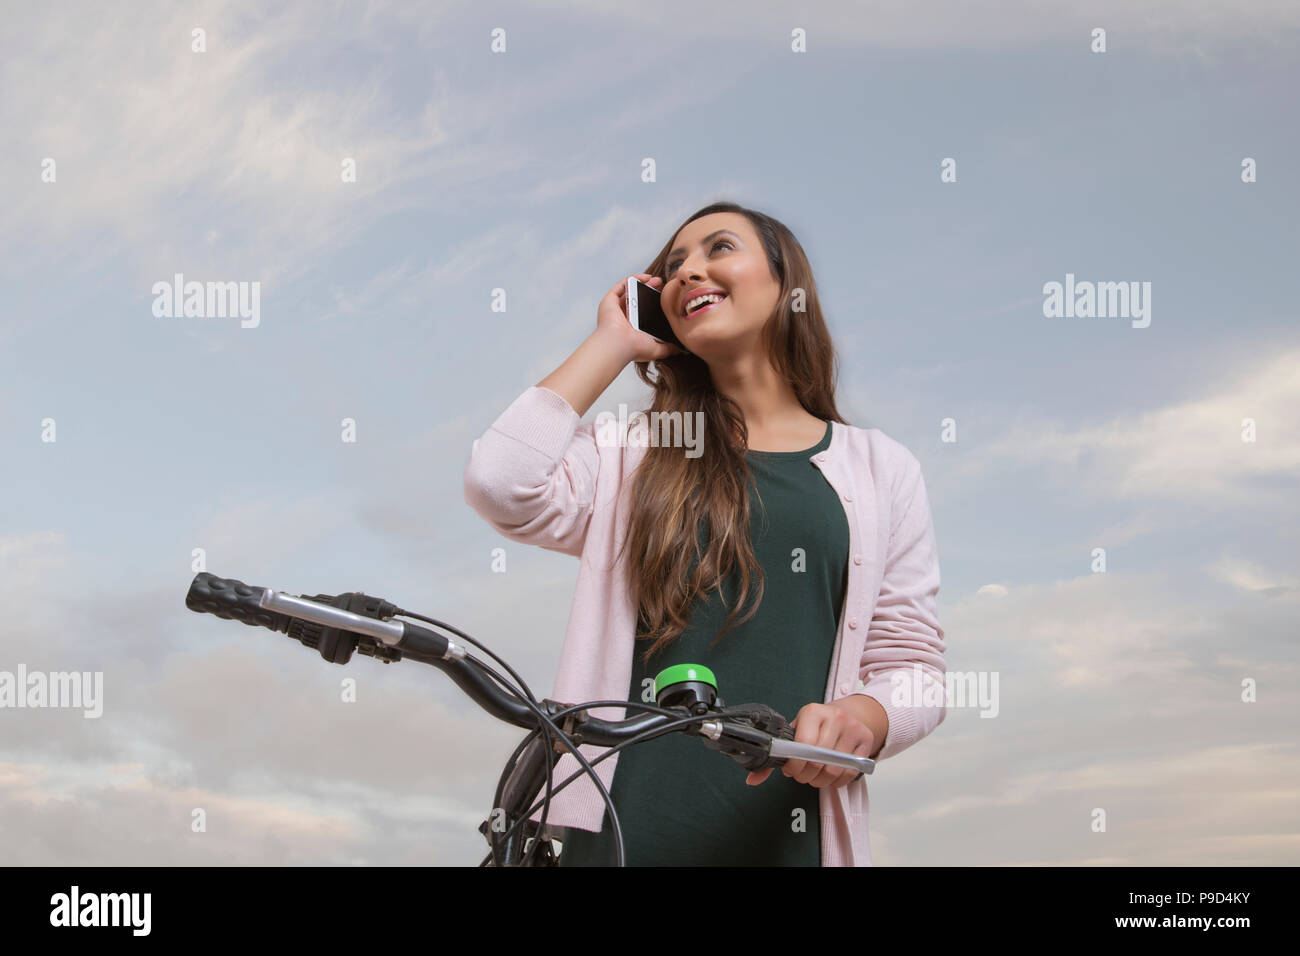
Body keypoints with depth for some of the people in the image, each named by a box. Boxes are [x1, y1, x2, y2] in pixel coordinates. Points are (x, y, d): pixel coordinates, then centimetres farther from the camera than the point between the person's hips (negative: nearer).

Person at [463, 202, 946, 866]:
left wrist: (862, 718, -18)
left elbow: (912, 666, 6)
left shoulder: (881, 468, 8)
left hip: (787, 835, 0)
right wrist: (613, 343, 2)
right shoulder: (632, 455, 9)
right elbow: (499, 486, -10)